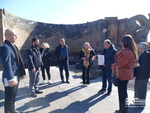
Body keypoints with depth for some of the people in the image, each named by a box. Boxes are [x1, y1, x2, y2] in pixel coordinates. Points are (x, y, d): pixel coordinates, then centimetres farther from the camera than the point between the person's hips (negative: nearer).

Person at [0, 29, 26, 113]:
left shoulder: (13, 46, 11)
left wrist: (22, 73, 13)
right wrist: (11, 79, -27)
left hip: (16, 76, 10)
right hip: (10, 78, -10)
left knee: (13, 96, 23)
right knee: (9, 98, 5)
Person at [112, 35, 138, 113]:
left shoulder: (127, 52, -23)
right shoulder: (131, 51, 10)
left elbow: (120, 64, -20)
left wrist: (113, 66, -1)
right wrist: (115, 65, 2)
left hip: (123, 74, -10)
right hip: (126, 74, 10)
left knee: (122, 93, 3)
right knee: (123, 91, 21)